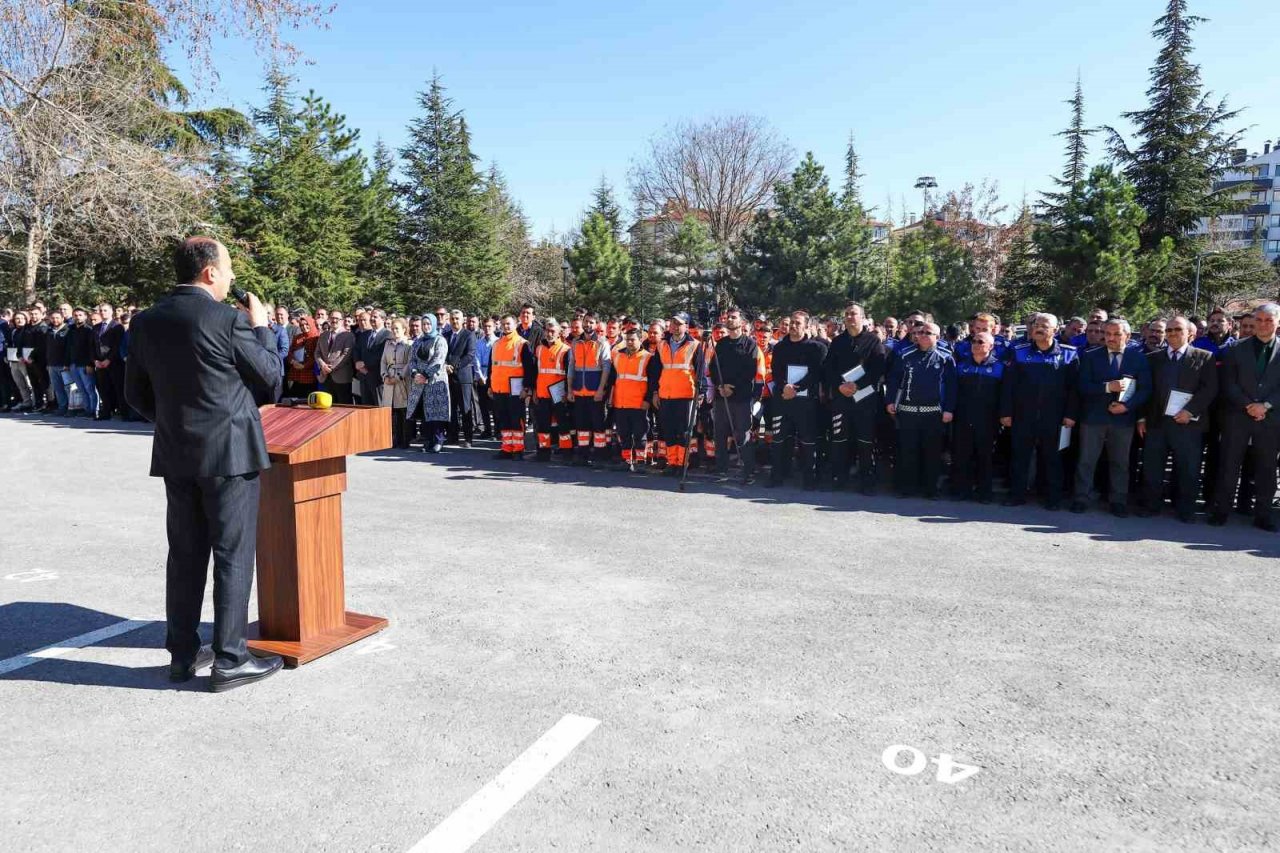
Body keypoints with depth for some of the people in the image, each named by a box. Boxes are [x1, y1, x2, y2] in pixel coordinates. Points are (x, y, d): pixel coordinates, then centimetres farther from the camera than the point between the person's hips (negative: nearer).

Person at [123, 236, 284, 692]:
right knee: (232, 554, 1)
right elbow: (270, 384, -4)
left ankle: (183, 653, 23)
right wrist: (261, 328, 6)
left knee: (184, 554, 14)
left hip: (175, 455, 6)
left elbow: (136, 394, 11)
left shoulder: (146, 321, 5)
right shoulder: (231, 321, -14)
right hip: (230, 452, -6)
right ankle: (229, 659, 6)